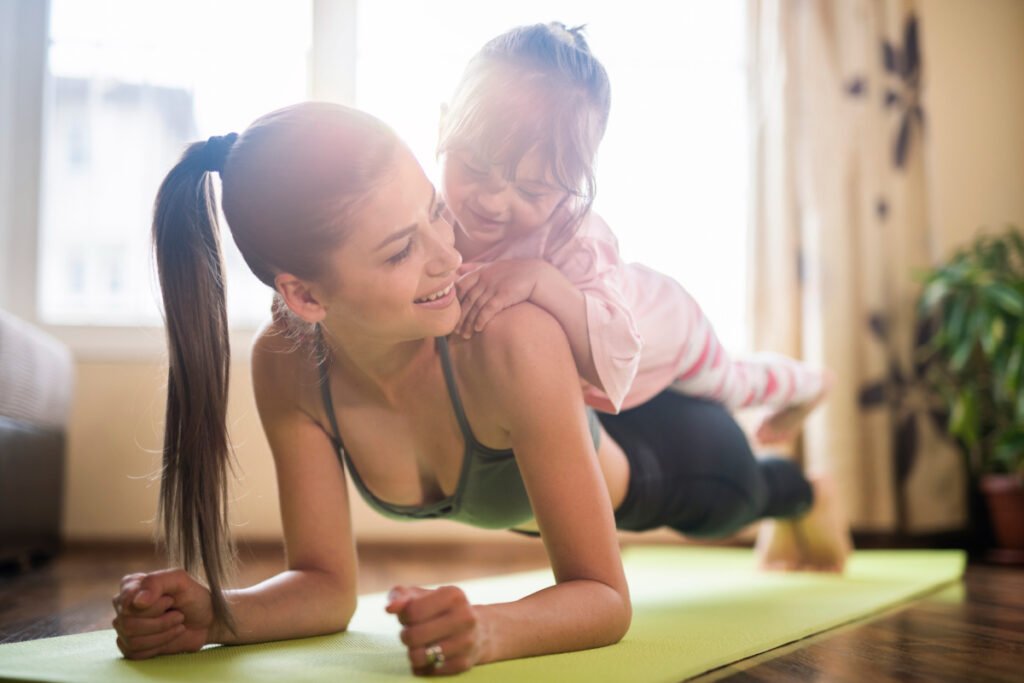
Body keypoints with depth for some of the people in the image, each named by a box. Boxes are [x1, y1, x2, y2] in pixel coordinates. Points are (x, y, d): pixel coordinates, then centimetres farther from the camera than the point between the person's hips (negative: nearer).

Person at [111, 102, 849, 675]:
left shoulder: (511, 339, -48)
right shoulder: (287, 365, -33)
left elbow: (606, 597, -40)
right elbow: (328, 584, -25)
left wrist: (487, 629, -60)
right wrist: (215, 614, -45)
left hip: (643, 458, -4)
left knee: (739, 495, 32)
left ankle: (805, 496, 70)